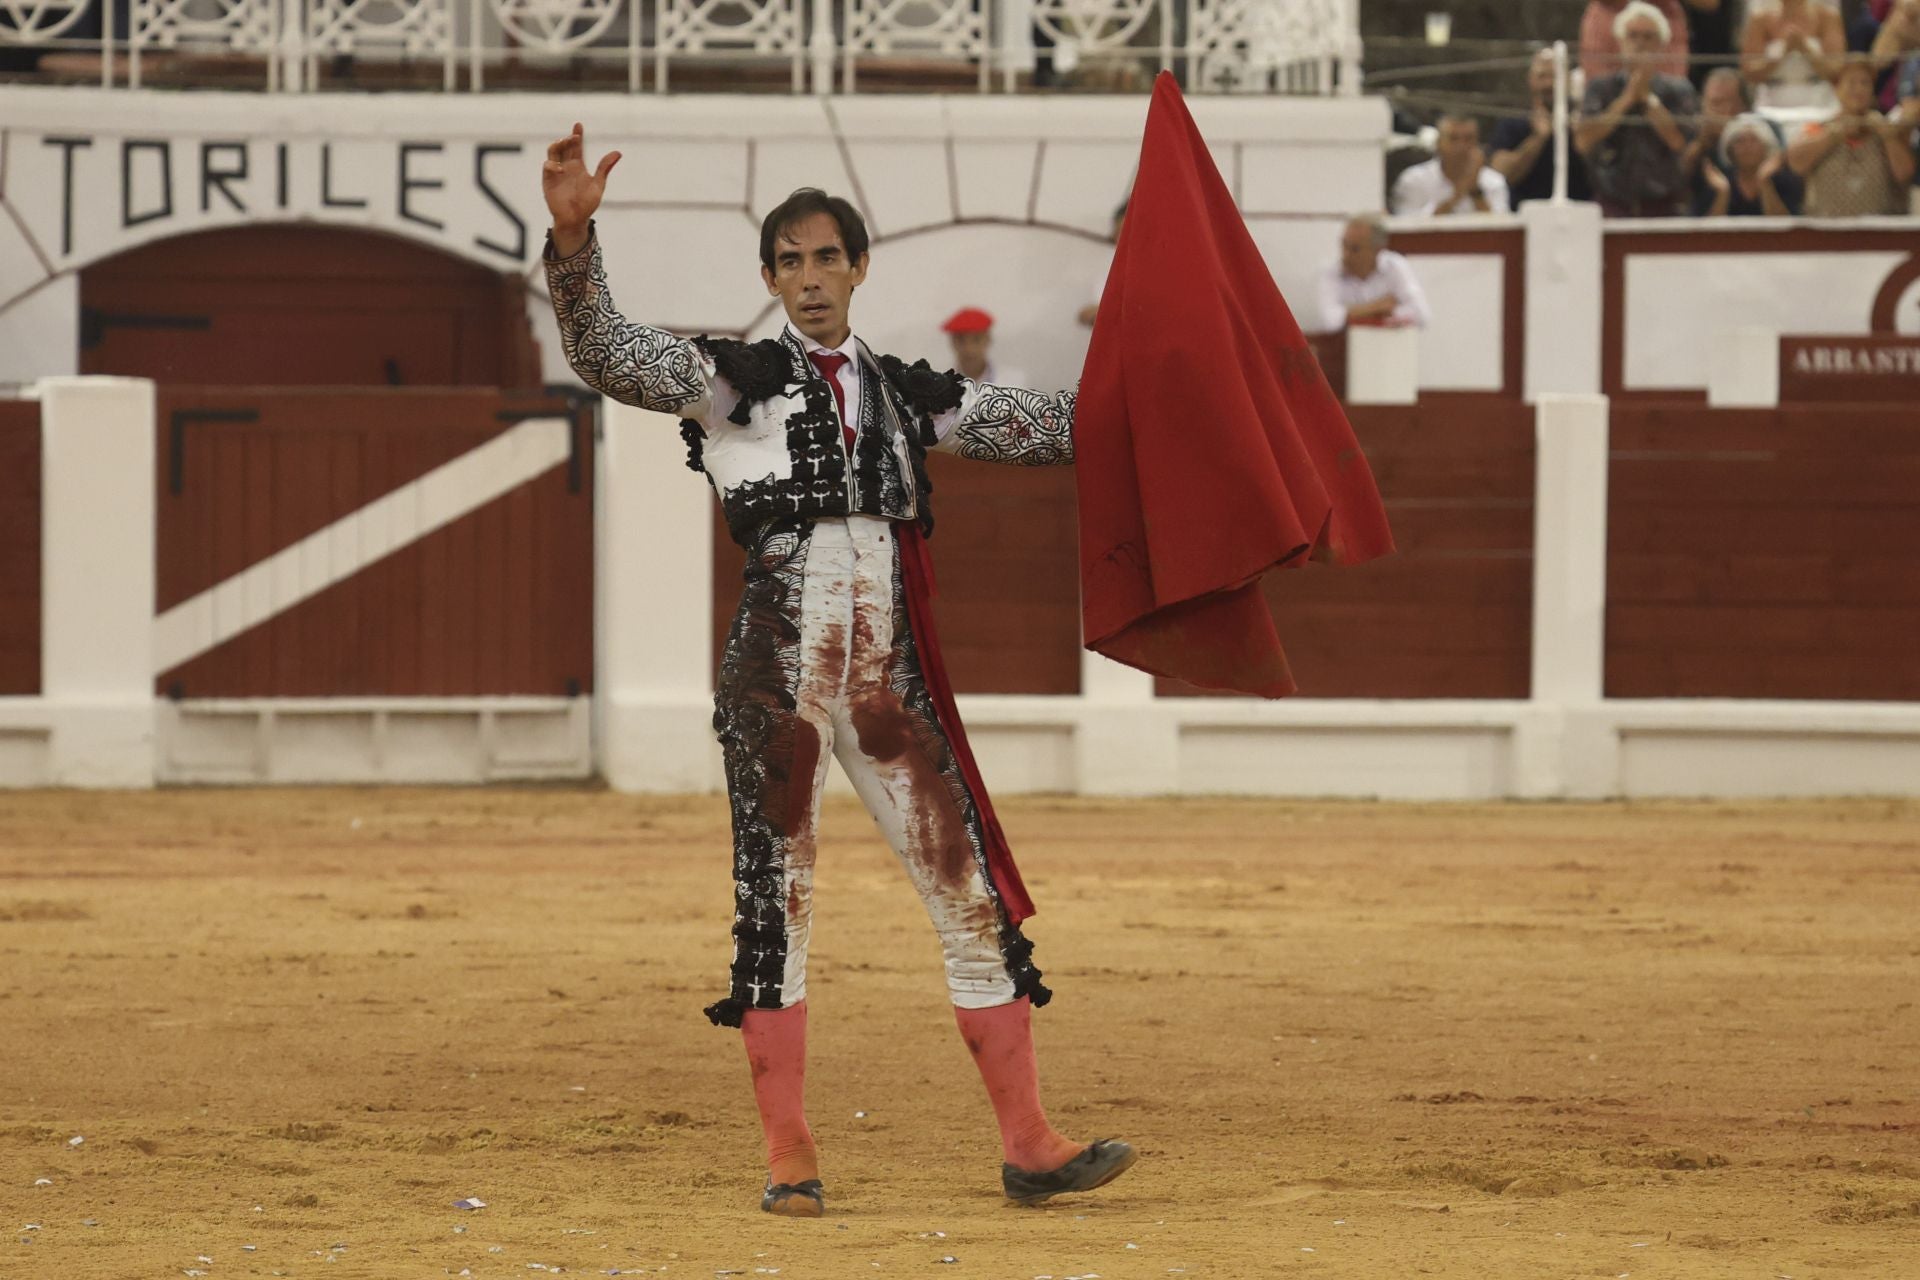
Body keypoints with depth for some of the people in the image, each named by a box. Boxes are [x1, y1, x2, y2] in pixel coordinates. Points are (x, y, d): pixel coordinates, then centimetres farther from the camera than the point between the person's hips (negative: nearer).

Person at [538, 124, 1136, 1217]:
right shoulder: (729, 381, 4)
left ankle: (1029, 1145, 5)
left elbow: (1059, 427, 19)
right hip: (778, 676, -3)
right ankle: (790, 1159, 6)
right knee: (776, 910, 0)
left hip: (893, 685, 3)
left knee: (977, 900, 0)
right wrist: (575, 236, -26)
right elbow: (606, 352, -11)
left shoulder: (909, 397, 14)